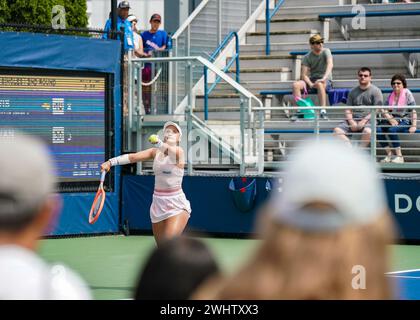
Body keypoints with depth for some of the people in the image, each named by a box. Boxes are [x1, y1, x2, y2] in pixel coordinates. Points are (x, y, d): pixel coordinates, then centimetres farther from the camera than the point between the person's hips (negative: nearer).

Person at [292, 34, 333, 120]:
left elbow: (330, 64, -22)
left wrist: (324, 78, -38)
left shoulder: (326, 51, -4)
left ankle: (323, 112, -43)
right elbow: (304, 75, -4)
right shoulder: (307, 57, 3)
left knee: (319, 84, -40)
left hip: (326, 81, -3)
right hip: (312, 80, 3)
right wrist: (311, 84, -25)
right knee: (296, 85, -23)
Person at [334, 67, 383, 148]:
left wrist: (364, 120, -15)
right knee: (337, 130, -20)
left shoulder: (376, 91, 5)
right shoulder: (353, 91, 20)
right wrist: (351, 121, -5)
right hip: (353, 119, 5)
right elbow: (348, 109, 16)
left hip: (368, 120, -5)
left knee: (367, 131, -38)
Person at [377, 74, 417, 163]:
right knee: (378, 129, -26)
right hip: (392, 120, 5)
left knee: (391, 130, -36)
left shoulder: (407, 94, 1)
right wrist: (390, 119, -14)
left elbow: (413, 111, -4)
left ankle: (399, 156, -31)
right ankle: (389, 155, -22)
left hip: (404, 121, -5)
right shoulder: (390, 96, 15)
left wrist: (414, 126, -17)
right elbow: (384, 111, 7)